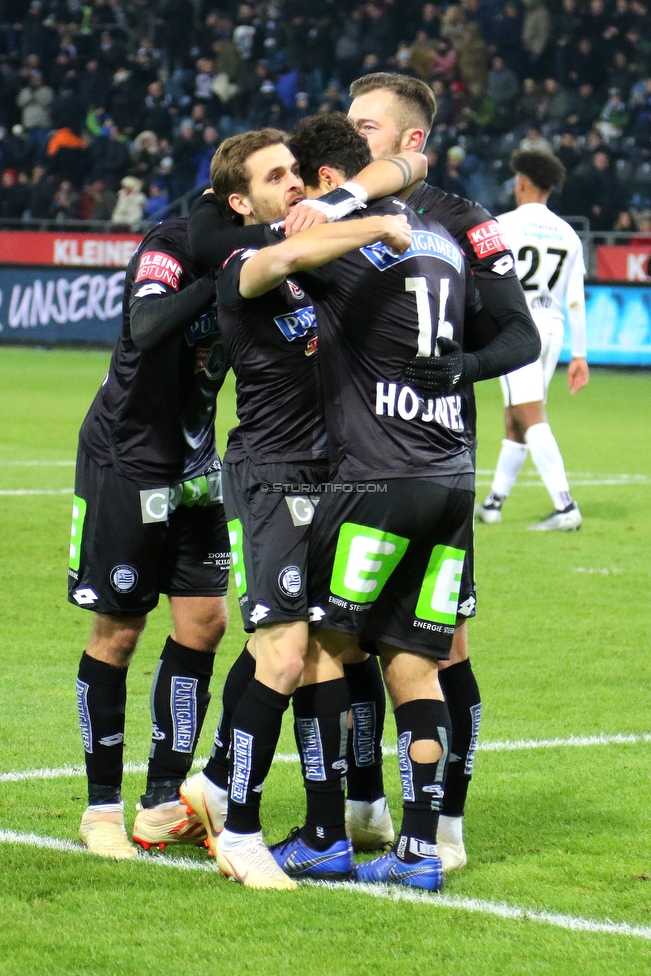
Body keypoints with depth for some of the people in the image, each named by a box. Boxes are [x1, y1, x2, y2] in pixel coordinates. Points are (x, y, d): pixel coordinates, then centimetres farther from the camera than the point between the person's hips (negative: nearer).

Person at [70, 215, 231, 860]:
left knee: (203, 620, 2)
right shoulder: (169, 247, -19)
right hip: (125, 463, -6)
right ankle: (102, 807, 12)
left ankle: (163, 804, 11)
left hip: (195, 467, 6)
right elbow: (147, 326, -38)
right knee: (118, 631, 1)